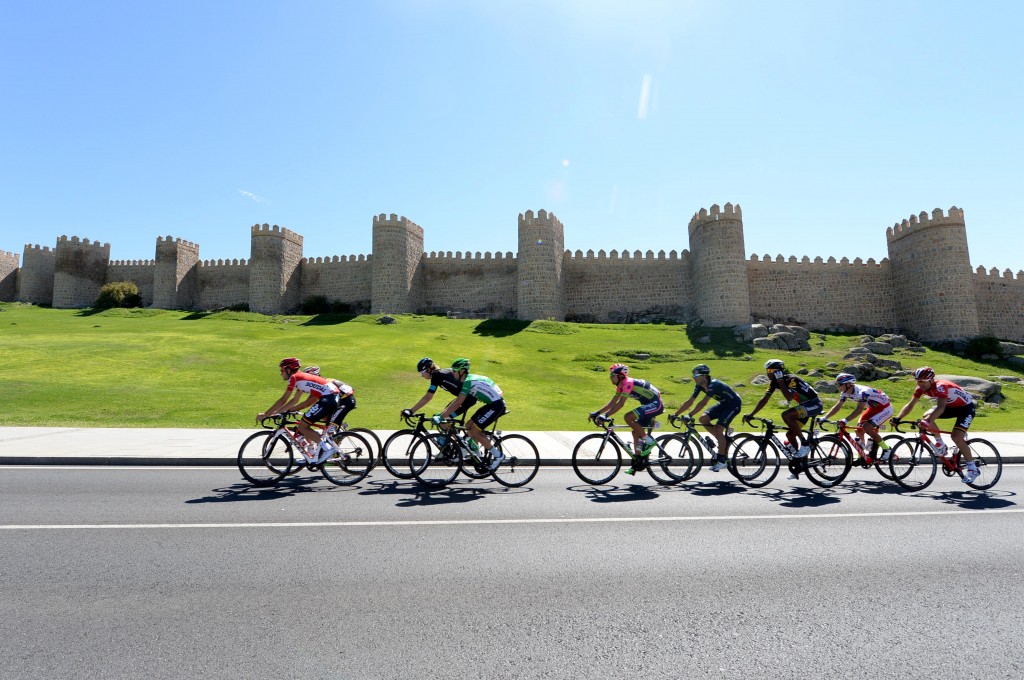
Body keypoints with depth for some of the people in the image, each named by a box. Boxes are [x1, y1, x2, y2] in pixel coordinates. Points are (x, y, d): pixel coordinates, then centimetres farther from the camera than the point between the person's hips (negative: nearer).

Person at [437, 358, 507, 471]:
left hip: (496, 405, -10)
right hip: (493, 403, 10)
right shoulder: (469, 379, 12)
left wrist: (441, 417, -20)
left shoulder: (468, 381, -17)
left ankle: (498, 455, -2)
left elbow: (457, 404, -23)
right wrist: (442, 413, 12)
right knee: (469, 426, 10)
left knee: (474, 430, -9)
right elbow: (457, 401, 16)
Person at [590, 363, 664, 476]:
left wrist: (606, 415, -32)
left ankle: (649, 441, -10)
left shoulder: (628, 383, -21)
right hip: (650, 404, 10)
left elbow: (620, 404, -29)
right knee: (635, 432, 8)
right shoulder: (621, 385, 8)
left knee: (628, 417, -23)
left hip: (655, 404, -10)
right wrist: (597, 413, 3)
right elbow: (612, 402, 10)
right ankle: (638, 461, 15)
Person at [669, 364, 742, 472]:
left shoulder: (713, 384, -31)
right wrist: (675, 414, -13)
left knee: (718, 429, -18)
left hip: (734, 404, -8)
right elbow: (689, 402, -7)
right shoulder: (699, 386, -7)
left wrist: (690, 415, -47)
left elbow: (703, 402, -41)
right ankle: (724, 441, 8)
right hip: (723, 403, 8)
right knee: (703, 419, -9)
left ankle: (722, 460, -6)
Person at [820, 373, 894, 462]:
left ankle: (886, 450, -5)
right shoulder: (845, 393, -10)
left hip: (885, 408, -8)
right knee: (859, 428, -1)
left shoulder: (862, 391, -34)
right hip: (873, 408, 8)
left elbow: (859, 409, -42)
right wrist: (824, 418, -18)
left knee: (866, 427, -22)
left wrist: (845, 420, -50)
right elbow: (837, 406, -8)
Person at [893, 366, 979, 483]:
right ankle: (940, 444, 3)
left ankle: (973, 469, -7)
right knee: (926, 416, -16)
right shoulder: (921, 388, -13)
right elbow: (910, 405, -14)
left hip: (966, 407, -7)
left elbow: (941, 407, -46)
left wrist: (928, 421, -59)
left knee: (956, 437, -22)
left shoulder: (940, 386, -34)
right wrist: (898, 418, -27)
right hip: (951, 406, 7)